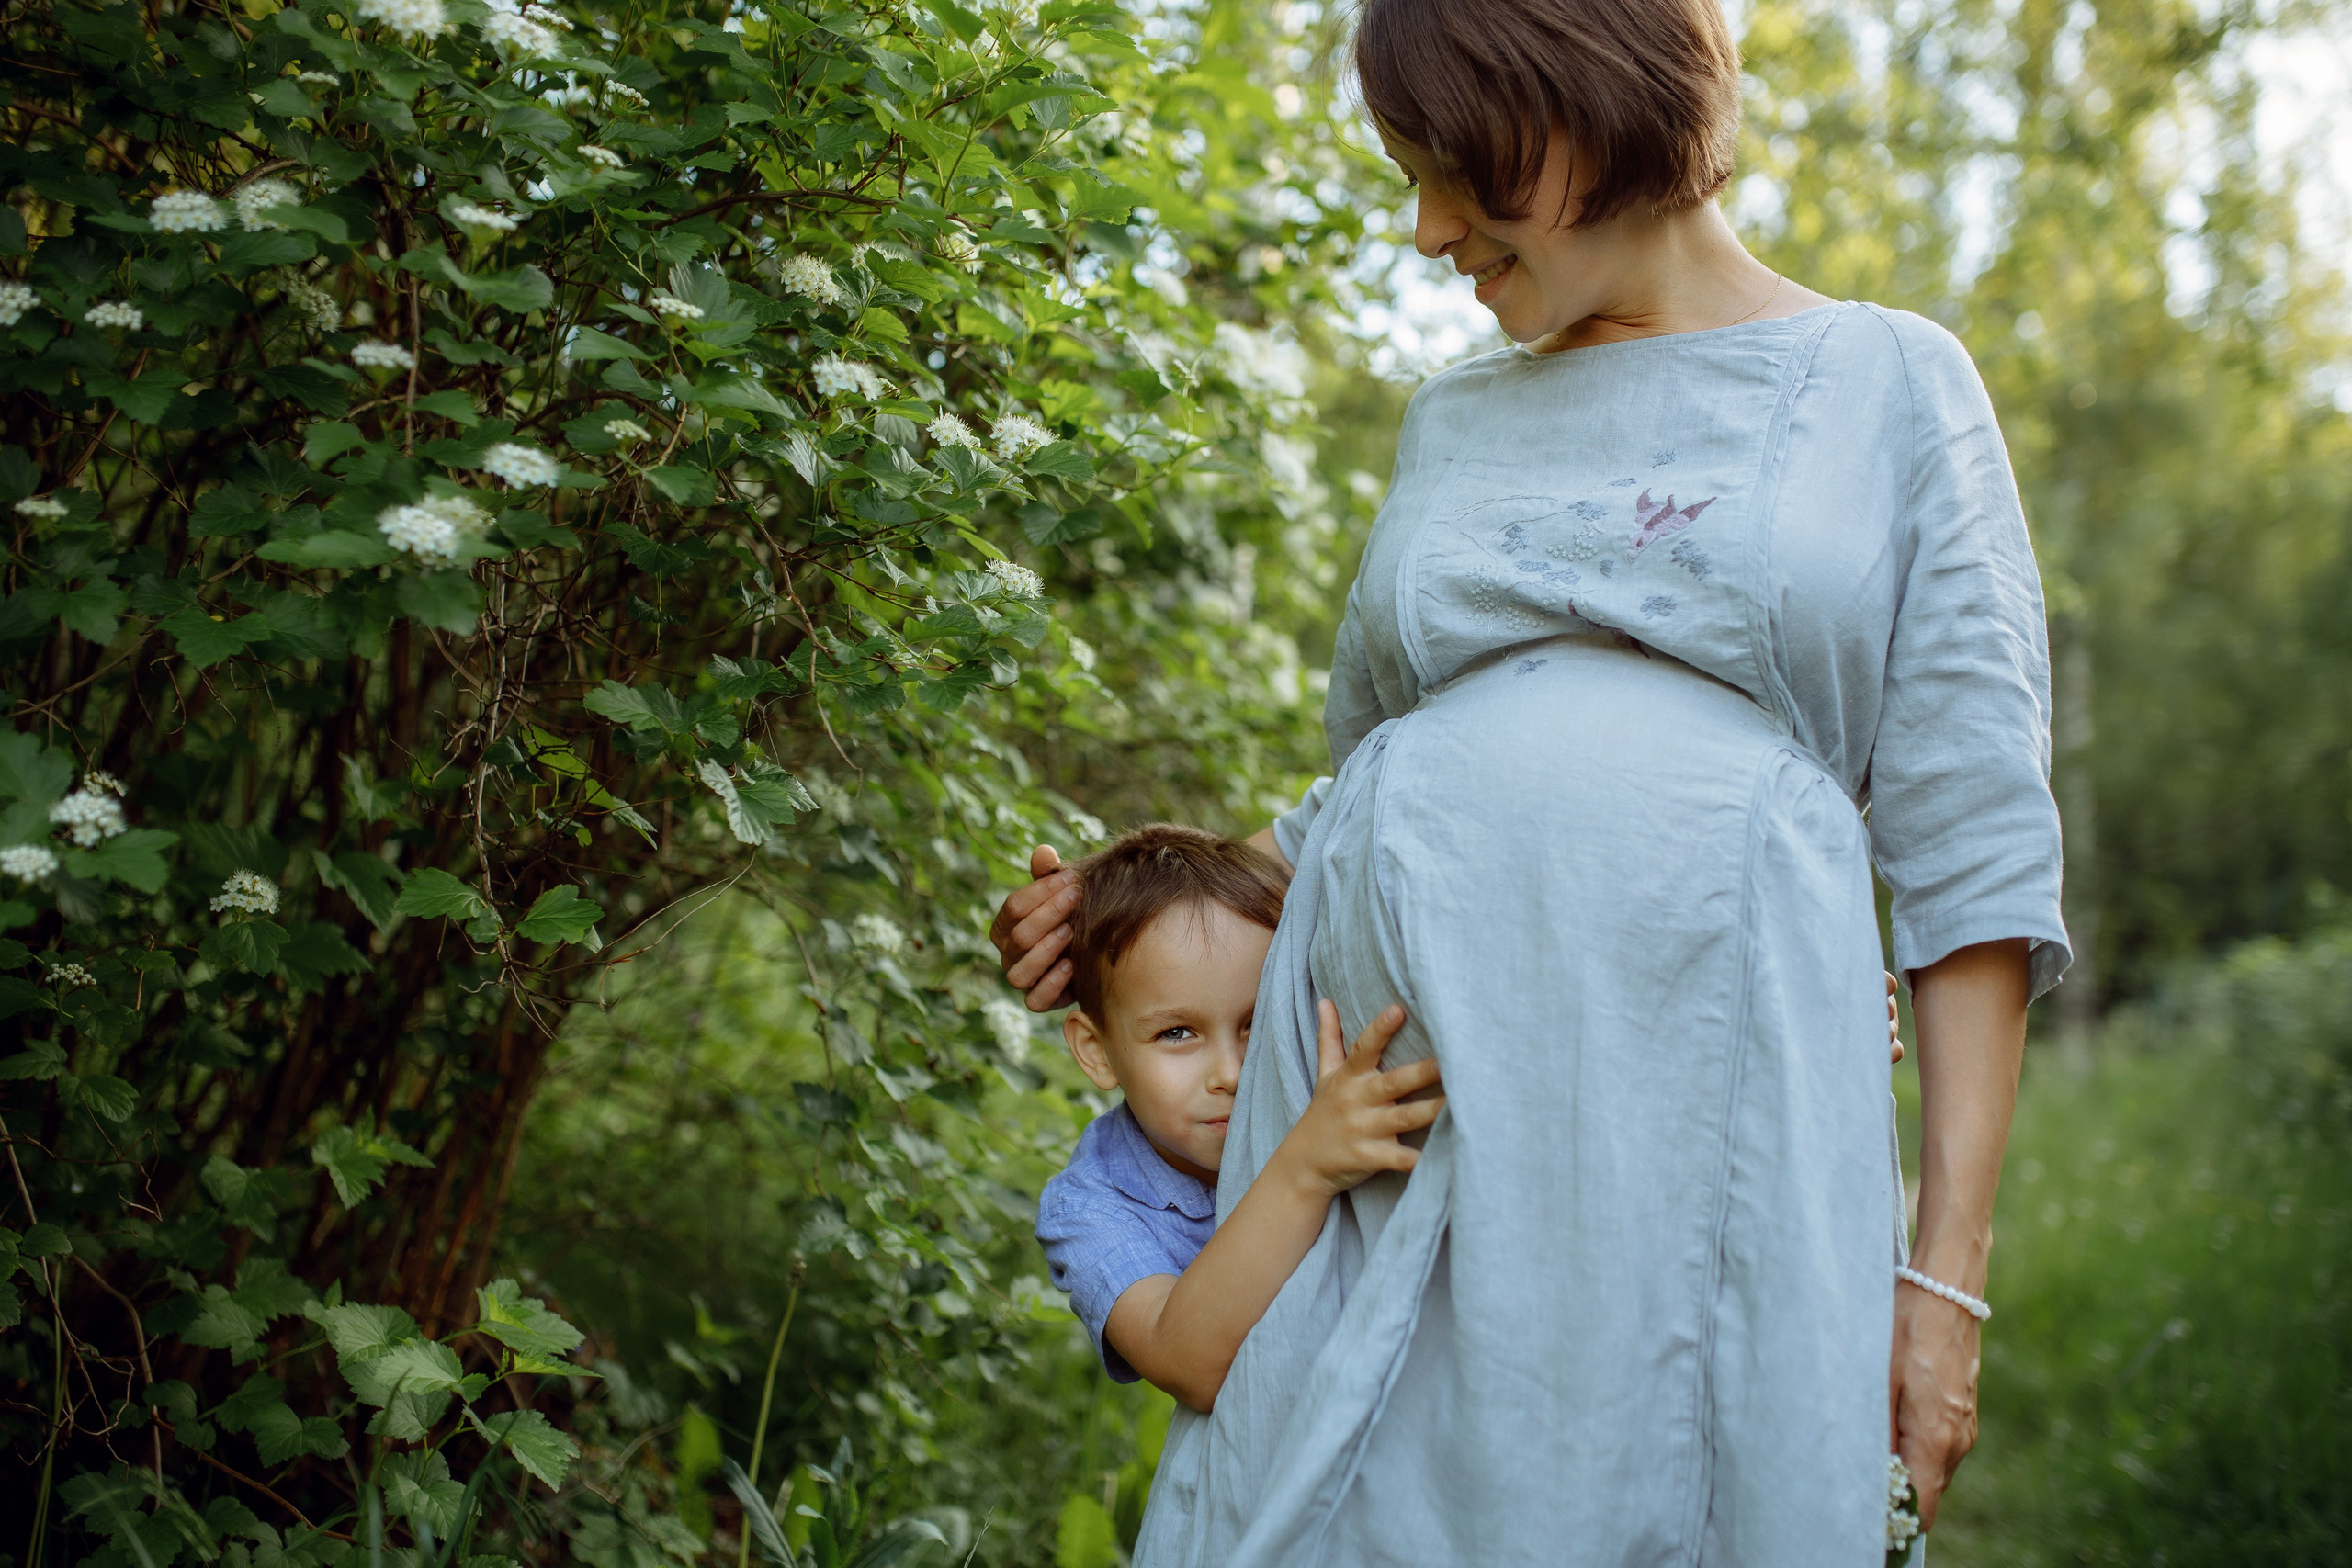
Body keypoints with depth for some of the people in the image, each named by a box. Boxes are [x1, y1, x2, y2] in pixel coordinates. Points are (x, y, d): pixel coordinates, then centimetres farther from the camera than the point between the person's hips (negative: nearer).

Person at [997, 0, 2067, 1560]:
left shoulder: (1889, 382, 8)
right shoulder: (1455, 421, 21)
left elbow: (1971, 851, 2)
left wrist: (1947, 1266, -5)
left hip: (1695, 1083, -3)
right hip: (1391, 1075, 4)